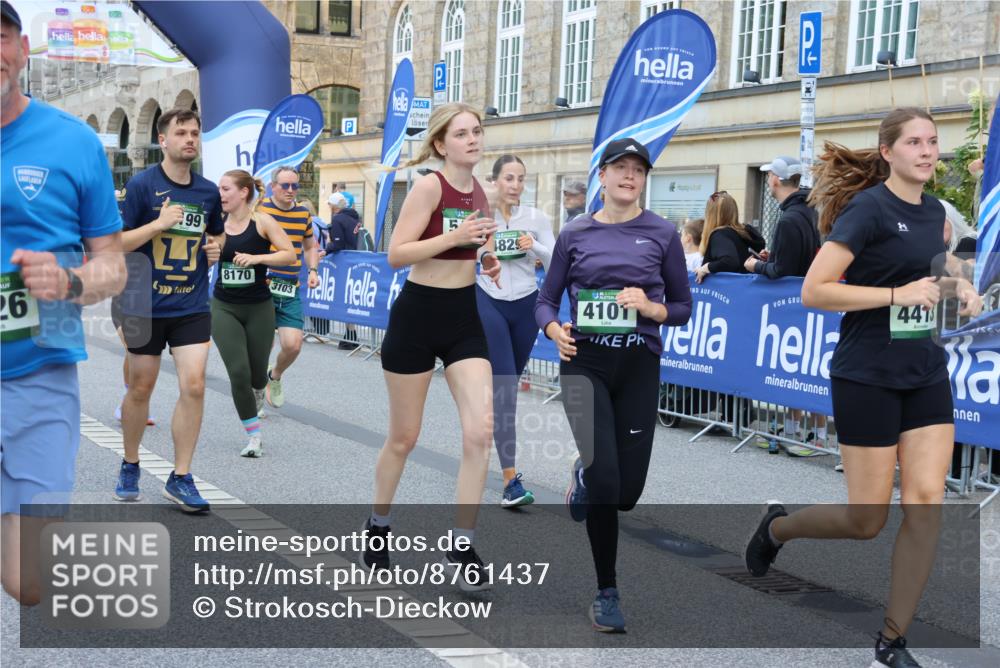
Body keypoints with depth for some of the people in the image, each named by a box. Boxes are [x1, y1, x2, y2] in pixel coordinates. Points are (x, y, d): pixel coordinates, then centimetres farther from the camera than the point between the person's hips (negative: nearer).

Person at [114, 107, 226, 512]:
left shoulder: (208, 191, 5)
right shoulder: (142, 184, -7)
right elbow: (116, 242, -9)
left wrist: (216, 244, 0)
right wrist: (159, 223, -21)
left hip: (192, 307, 3)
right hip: (146, 306, -3)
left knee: (194, 385, -8)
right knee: (141, 388, 9)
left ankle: (180, 478, 2)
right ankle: (129, 467, 30)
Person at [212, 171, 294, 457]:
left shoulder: (262, 221, -7)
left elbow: (290, 254, -11)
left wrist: (257, 258, -22)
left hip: (259, 307, -1)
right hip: (224, 307, 1)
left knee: (257, 373, 8)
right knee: (238, 372, -10)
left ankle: (258, 393, 48)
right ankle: (254, 435, 3)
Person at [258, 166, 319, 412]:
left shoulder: (303, 213, 9)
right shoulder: (258, 209, -6)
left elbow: (311, 246, 23)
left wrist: (313, 270, 6)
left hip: (290, 291, 3)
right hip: (261, 287, -3)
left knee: (293, 345, -7)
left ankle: (275, 377, 26)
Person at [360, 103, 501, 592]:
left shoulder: (479, 192, 6)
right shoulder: (428, 186, -14)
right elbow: (396, 255, -20)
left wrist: (487, 261, 5)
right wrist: (456, 237, -27)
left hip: (465, 317, 5)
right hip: (418, 316, -5)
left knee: (481, 431, -9)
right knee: (403, 437, 9)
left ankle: (462, 544, 2)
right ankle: (378, 527, 33)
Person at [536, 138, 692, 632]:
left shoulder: (662, 234, 3)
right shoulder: (575, 235, 5)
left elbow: (683, 308, 8)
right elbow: (546, 300, 9)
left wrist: (652, 308, -13)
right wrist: (555, 331, -12)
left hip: (639, 366, 1)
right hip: (585, 362, -1)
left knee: (627, 492, 1)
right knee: (603, 479, -18)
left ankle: (584, 476, 41)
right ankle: (606, 592, 1)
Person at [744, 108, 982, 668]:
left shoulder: (935, 212, 9)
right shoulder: (868, 208, -14)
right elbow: (814, 291, -19)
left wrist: (956, 286, 6)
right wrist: (899, 294, -23)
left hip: (927, 376, 7)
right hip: (867, 378, -6)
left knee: (927, 502, -4)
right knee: (867, 521, -1)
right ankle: (778, 526, 30)